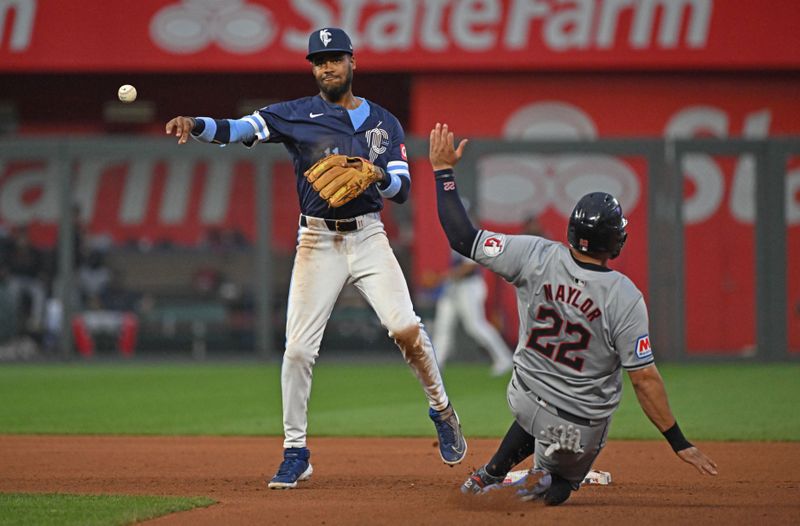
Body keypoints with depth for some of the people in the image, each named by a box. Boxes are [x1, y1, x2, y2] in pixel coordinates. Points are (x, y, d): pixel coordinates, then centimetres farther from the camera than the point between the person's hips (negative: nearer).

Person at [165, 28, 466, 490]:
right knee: (298, 348, -6)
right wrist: (195, 125, -30)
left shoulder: (384, 122, 9)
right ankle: (295, 454, 6)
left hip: (369, 238, 0)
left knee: (406, 327, -16)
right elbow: (239, 129, -11)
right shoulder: (297, 115, 3)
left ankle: (442, 412, 7)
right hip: (317, 241, 0)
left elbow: (403, 188, 3)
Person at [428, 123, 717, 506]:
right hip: (583, 428, -3)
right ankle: (549, 481, -3)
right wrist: (679, 444, -13)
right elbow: (644, 378, -21)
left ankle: (492, 473, 31)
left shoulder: (535, 257, -18)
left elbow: (462, 238, -13)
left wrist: (444, 169, -3)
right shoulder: (624, 298, -23)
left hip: (525, 401, 3)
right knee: (562, 481, 28)